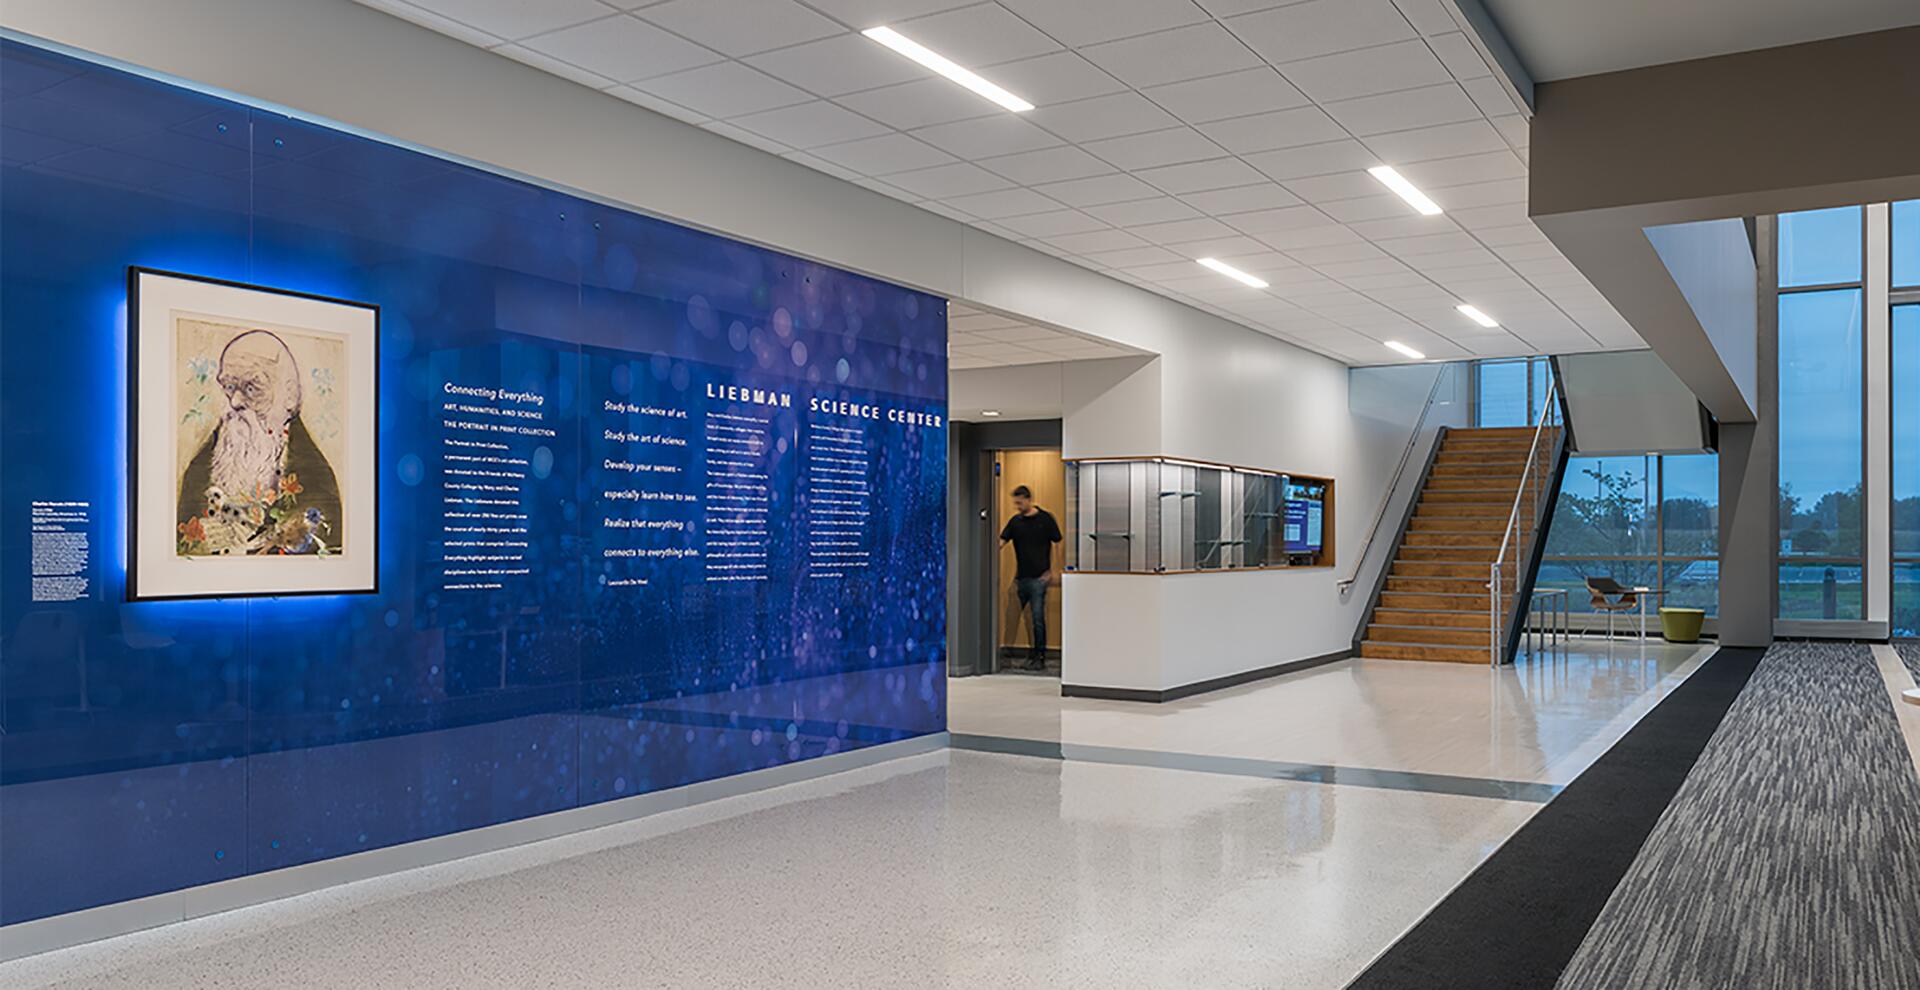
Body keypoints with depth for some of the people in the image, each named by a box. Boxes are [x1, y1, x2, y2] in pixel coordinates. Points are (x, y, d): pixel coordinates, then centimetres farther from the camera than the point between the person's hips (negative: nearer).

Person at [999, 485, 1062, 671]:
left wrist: (1051, 570, -4)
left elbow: (1056, 544, 1)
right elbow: (1001, 541, 2)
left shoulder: (1045, 518, -2)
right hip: (1020, 577, 5)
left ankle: (1040, 657, 2)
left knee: (1037, 618, -5)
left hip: (1038, 577, -5)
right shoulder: (1015, 521, 9)